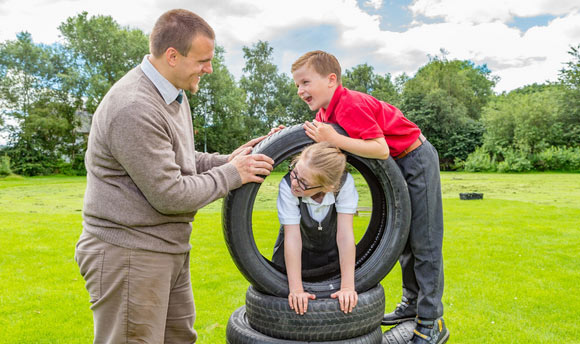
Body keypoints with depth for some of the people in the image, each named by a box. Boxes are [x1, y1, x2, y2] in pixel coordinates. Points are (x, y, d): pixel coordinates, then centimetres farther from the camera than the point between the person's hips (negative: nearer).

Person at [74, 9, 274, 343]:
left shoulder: (173, 94, 9)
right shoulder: (134, 109, -25)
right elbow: (169, 195, -23)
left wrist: (226, 161, 1)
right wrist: (231, 174, -12)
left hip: (168, 251, 10)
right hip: (128, 254, -10)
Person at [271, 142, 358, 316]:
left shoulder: (344, 183, -31)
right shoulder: (287, 186, -33)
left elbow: (345, 234, -32)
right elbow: (292, 236, -33)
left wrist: (348, 286, -36)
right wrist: (296, 289, -35)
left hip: (333, 253, 1)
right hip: (297, 254, 0)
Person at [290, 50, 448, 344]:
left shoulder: (351, 105, -28)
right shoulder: (325, 112, 3)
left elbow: (381, 149, -34)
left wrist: (333, 138, -38)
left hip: (416, 159, -10)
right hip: (398, 165, 10)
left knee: (424, 241, -4)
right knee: (404, 238, 16)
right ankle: (412, 302, 31)